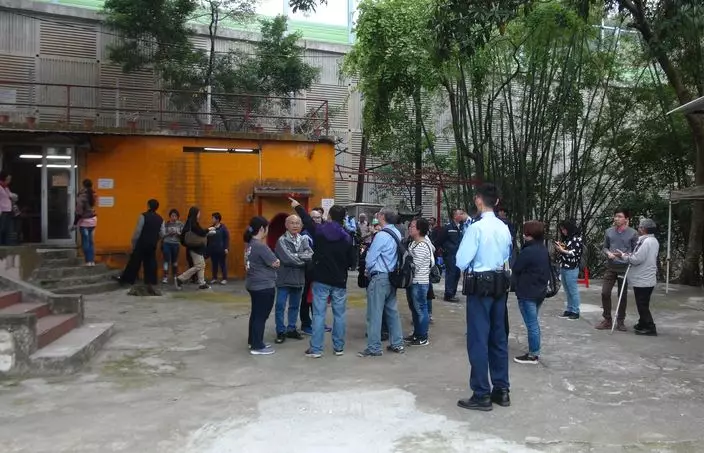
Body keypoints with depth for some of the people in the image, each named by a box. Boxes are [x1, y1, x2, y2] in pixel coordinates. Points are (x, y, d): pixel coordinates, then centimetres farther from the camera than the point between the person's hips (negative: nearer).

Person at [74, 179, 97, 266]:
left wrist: (75, 223, -11)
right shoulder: (93, 194, 1)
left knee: (85, 242, 2)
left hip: (84, 221, -6)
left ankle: (88, 261, 5)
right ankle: (92, 260, 14)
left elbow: (79, 211, -18)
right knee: (91, 241, 13)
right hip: (93, 219, 6)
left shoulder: (82, 196, -18)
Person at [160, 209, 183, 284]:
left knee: (175, 260, 8)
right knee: (167, 260, -8)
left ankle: (175, 276, 20)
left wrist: (178, 233, -18)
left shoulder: (180, 224, 4)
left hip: (176, 244, 1)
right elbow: (162, 234, -3)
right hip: (166, 244, -1)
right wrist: (169, 233, -18)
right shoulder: (165, 224, 1)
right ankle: (165, 277, -6)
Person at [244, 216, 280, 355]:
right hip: (264, 286, -10)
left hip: (253, 284, 10)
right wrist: (275, 260, 3)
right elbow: (276, 263, -17)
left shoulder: (250, 244, 8)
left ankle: (253, 341, 29)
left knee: (255, 314, 19)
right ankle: (257, 347, 6)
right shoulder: (261, 246, -22)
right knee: (261, 316, -1)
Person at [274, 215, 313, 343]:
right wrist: (304, 260, -10)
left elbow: (311, 255, -8)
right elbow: (288, 258, -21)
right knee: (280, 306, 0)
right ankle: (281, 331, 11)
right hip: (284, 278, -5)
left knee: (295, 306, 15)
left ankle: (291, 329, 27)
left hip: (298, 278, 5)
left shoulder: (304, 239, 6)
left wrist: (296, 256, -20)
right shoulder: (282, 240, -10)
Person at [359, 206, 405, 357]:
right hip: (392, 276, 8)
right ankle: (397, 344, 20)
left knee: (375, 313, -3)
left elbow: (370, 258, -13)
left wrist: (368, 270, 8)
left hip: (379, 277, -8)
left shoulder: (382, 235, -17)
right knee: (392, 311, 15)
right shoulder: (397, 234, 7)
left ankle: (374, 348, 0)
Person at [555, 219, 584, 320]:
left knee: (573, 291, -2)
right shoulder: (566, 238, 14)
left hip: (571, 269, -8)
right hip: (563, 268, 8)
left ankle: (575, 312, 4)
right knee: (567, 291, 11)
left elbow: (576, 253, -15)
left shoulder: (577, 238, -8)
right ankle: (569, 310, 18)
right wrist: (559, 247, 1)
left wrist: (562, 250, -16)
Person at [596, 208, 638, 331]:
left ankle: (620, 321, 19)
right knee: (605, 293, -2)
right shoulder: (609, 231, 4)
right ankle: (607, 320, 10)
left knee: (622, 295, 6)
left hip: (625, 268, -3)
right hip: (610, 267, 3)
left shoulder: (633, 233, -6)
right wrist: (608, 253, -8)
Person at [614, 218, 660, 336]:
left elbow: (637, 259, -24)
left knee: (642, 305, -2)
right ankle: (643, 324, 30)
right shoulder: (654, 241, 12)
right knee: (642, 304, 20)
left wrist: (623, 256, -11)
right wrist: (629, 255, 6)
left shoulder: (646, 242, -21)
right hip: (648, 279, 10)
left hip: (642, 280, -10)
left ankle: (650, 328, 2)